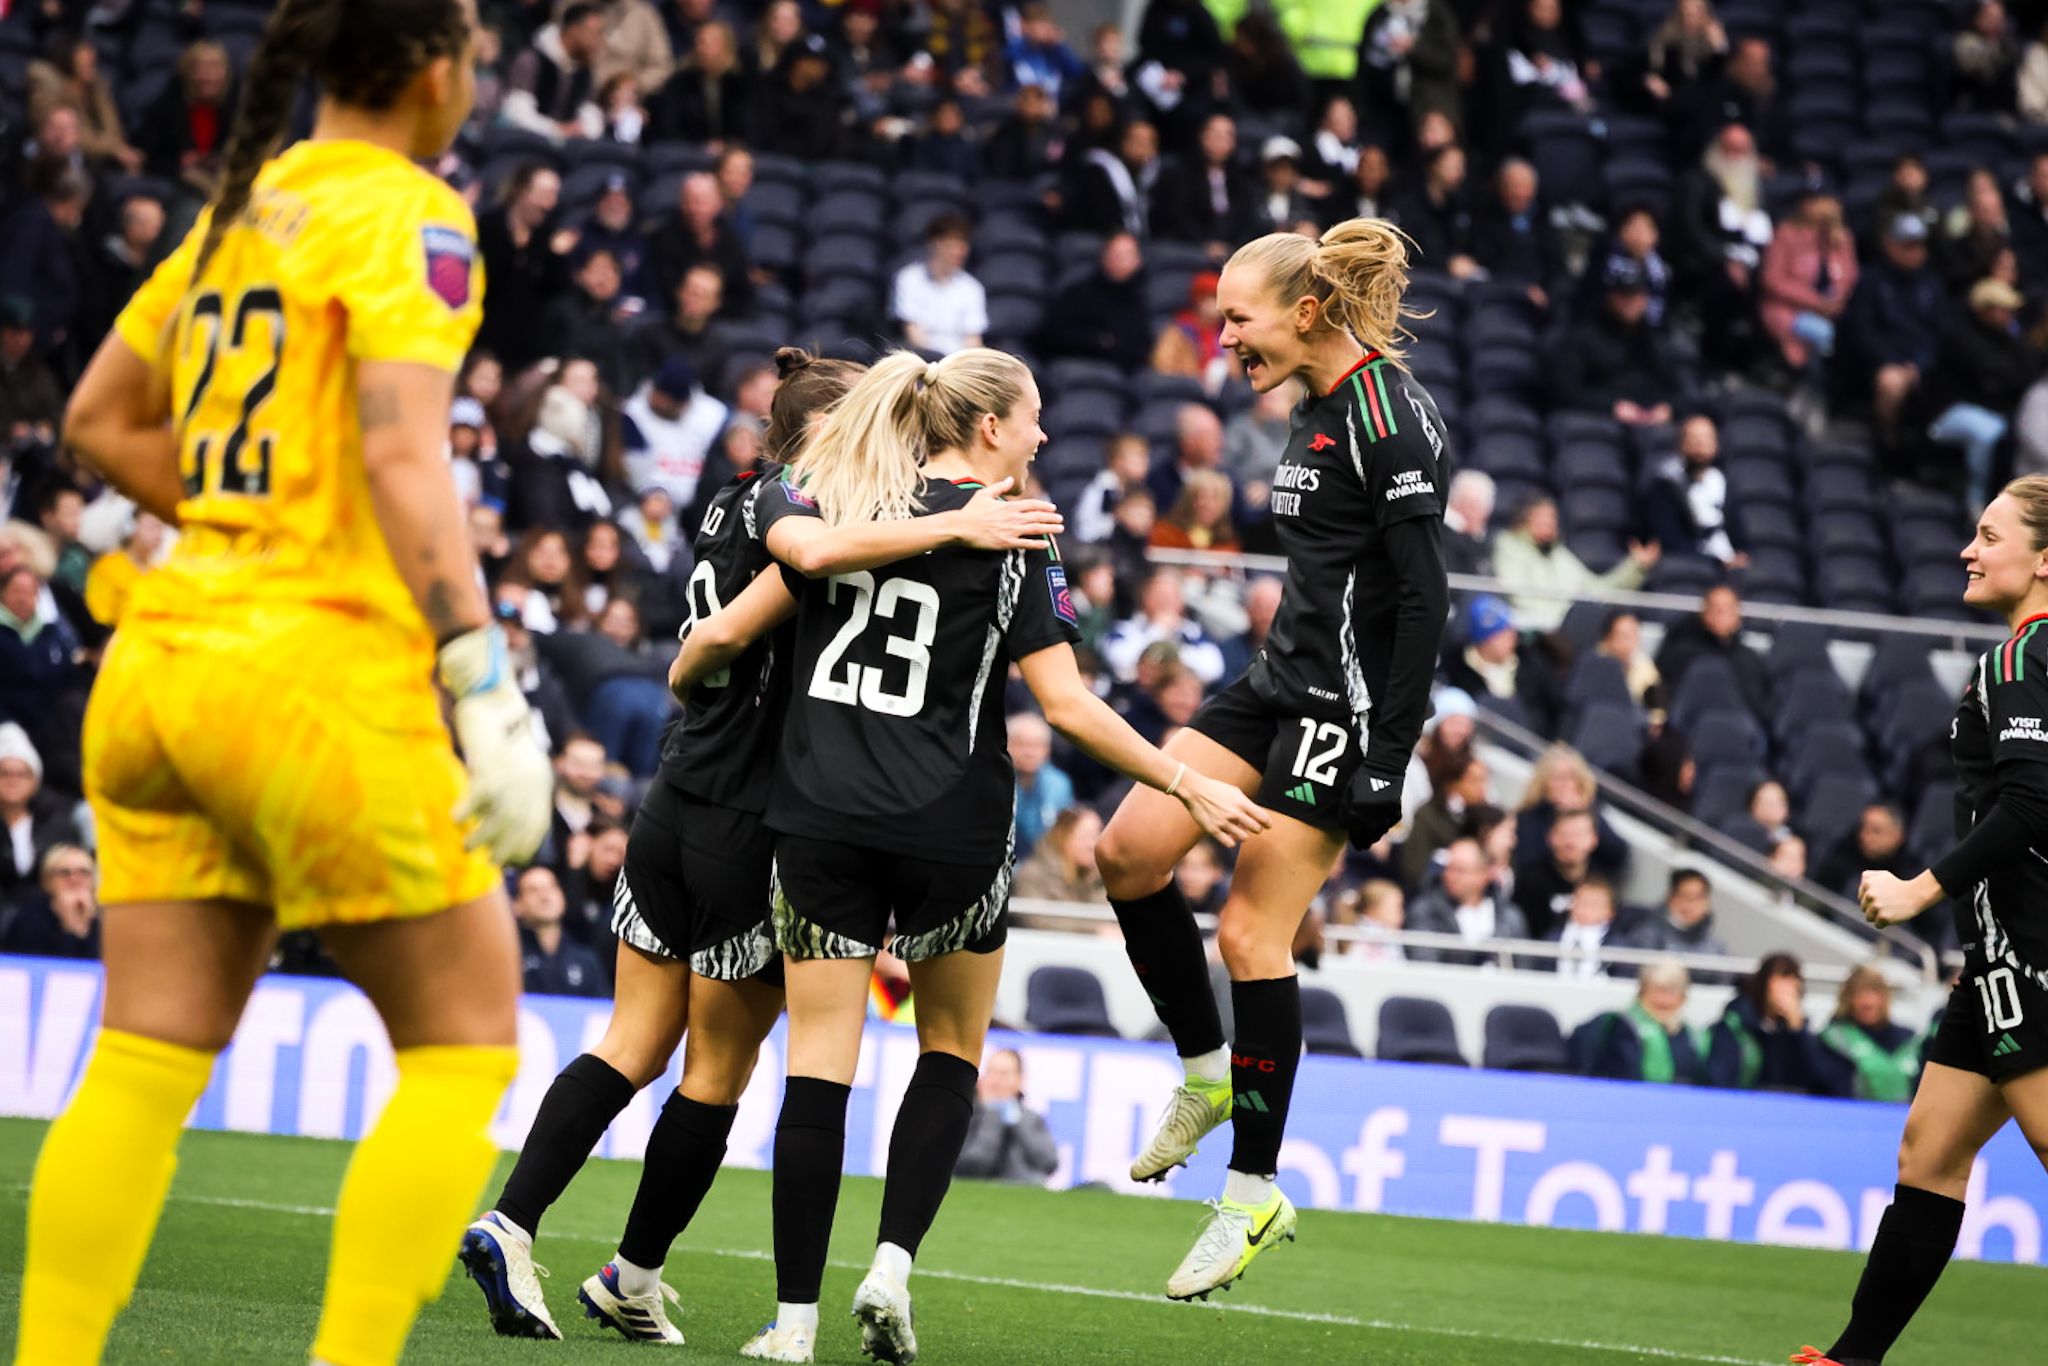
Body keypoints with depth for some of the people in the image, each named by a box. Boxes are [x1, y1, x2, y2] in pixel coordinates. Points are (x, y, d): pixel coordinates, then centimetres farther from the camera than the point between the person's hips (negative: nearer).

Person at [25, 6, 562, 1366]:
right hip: (323, 669, -7)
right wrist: (486, 688, -21)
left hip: (163, 663, 7)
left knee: (145, 1063, 7)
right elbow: (403, 454, -18)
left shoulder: (237, 208, 15)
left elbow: (99, 419, 24)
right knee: (466, 1046, 4)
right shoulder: (406, 214, -7)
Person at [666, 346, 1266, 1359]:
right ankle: (892, 1267, 1)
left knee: (819, 1064, 1)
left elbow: (727, 634, 3)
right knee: (952, 1052, 16)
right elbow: (1067, 707, -9)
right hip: (951, 829, -2)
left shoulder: (838, 507, 5)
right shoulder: (1010, 540, -5)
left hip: (821, 821, 2)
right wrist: (1187, 786, -2)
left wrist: (679, 681, 24)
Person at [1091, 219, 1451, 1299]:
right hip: (1284, 682, 9)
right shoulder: (1322, 411, 13)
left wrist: (1388, 763, -21)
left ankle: (1255, 1189, 3)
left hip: (1351, 703, -9)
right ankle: (1206, 1070, 15)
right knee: (1129, 849, 0)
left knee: (1252, 931, -7)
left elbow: (1425, 594, -19)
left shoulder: (1386, 413, -15)